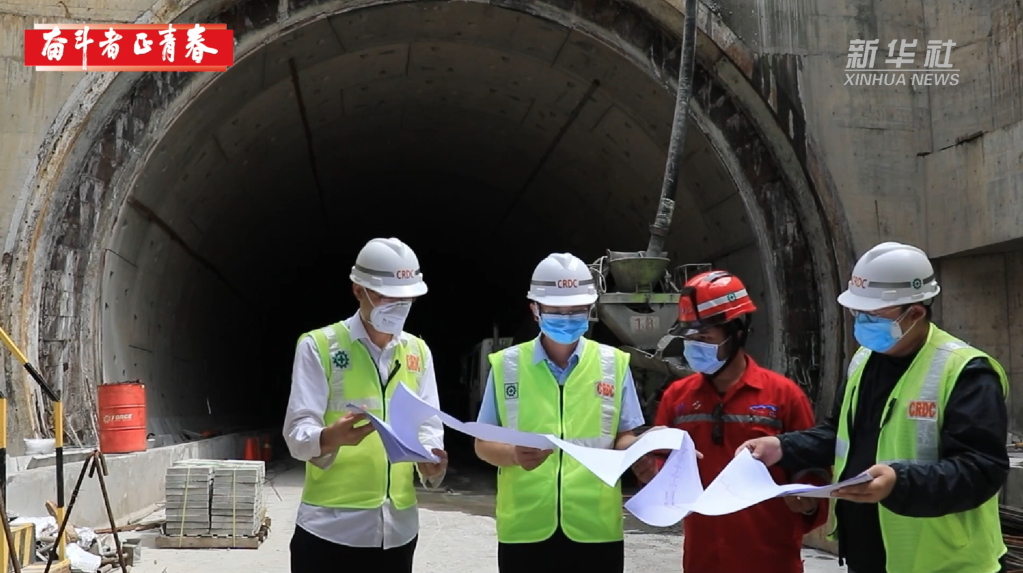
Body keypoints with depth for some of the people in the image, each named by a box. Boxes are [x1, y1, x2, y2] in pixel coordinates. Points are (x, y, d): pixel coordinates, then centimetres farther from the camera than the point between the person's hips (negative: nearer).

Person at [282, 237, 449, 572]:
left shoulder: (418, 352, 10)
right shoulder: (318, 346, -4)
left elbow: (429, 426, 5)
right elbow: (297, 433, -9)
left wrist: (432, 462, -16)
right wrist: (332, 437, -31)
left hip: (397, 528, 4)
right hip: (330, 528, -4)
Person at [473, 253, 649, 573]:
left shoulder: (614, 364, 5)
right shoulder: (507, 364, 3)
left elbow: (625, 438, 10)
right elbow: (483, 444, 4)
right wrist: (514, 455, -17)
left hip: (596, 528, 1)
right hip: (525, 529, 0)